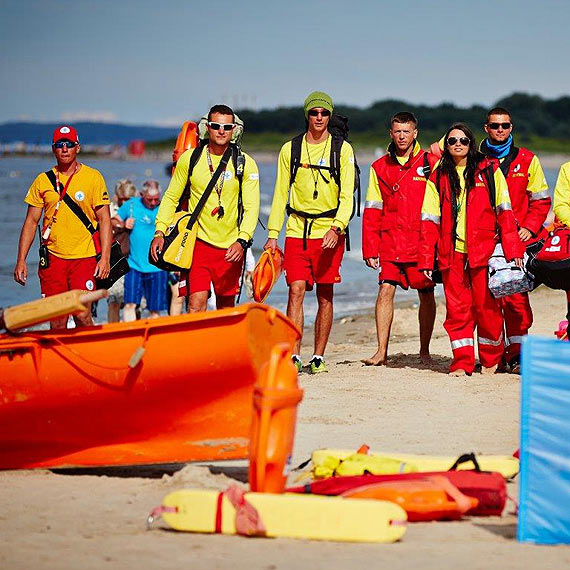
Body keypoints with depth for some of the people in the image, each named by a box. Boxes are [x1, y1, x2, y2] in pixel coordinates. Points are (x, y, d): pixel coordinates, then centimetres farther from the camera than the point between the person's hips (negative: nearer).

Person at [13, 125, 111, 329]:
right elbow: (31, 222, 11)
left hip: (84, 258, -2)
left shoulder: (93, 177, 2)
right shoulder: (43, 180, 8)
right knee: (57, 321, 1)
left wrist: (105, 258, -9)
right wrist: (21, 260, 4)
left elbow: (104, 220, 0)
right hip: (53, 257, 2)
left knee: (82, 316, -11)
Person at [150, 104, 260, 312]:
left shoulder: (246, 164, -2)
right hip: (199, 242, -1)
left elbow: (251, 208, -6)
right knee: (196, 302, -14)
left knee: (226, 307, 11)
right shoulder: (189, 159, 1)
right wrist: (159, 232, -3)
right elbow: (171, 198, 9)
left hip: (231, 247, 1)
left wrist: (242, 241, -21)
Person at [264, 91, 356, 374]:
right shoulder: (290, 149, 8)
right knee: (296, 290, -9)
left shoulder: (342, 150, 2)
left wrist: (336, 227, -19)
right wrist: (272, 234, 2)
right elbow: (280, 194, 9)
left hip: (329, 233, -1)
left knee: (325, 297, 4)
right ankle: (294, 356, -11)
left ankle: (318, 357, 12)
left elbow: (347, 195, -4)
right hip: (297, 231, 1)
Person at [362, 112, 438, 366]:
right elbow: (372, 211, 9)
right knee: (385, 290, -9)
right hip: (390, 244, 1)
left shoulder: (430, 163, 2)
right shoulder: (380, 167, 9)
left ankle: (424, 350, 19)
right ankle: (382, 350, -5)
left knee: (426, 296, 5)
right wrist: (370, 249, 3)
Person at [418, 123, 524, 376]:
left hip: (483, 249, -2)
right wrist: (426, 259, 1)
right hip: (451, 251, 2)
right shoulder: (438, 177, 11)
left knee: (486, 306, -1)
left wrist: (512, 249, -4)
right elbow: (430, 219, 8)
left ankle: (490, 359, 15)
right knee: (457, 308, -1)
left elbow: (504, 211, 3)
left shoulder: (489, 170, 6)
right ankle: (462, 362, 5)